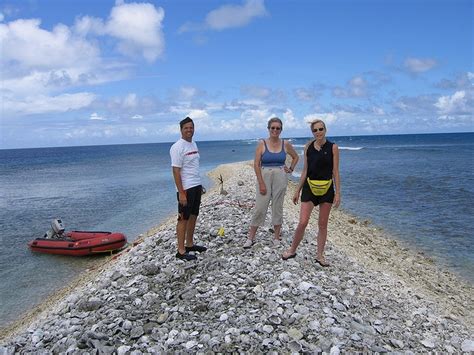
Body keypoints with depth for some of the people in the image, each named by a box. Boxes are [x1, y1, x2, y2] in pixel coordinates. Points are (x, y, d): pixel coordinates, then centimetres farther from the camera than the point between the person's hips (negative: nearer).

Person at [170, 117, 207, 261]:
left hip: (196, 186, 8)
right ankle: (181, 251, 6)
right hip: (186, 189, -8)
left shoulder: (194, 144, 12)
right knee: (184, 218, -2)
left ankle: (190, 244, 27)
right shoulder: (177, 147, -14)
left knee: (193, 216, 15)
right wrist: (181, 193, -21)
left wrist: (199, 185, 16)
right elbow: (176, 171, -18)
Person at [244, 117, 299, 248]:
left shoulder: (286, 144, 3)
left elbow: (295, 157, 21)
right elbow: (256, 164, -7)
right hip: (264, 177, -2)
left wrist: (291, 169, 8)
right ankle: (251, 238, 8)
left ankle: (277, 237, 20)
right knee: (260, 207, -2)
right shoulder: (262, 144, -4)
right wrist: (261, 183, -12)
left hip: (280, 178, 2)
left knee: (278, 207, 9)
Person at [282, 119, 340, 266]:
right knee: (302, 223, -5)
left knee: (323, 224, 8)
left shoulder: (333, 147, -3)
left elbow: (335, 172, -3)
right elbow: (305, 170, 8)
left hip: (327, 189, -1)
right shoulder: (308, 147, 3)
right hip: (309, 188, 1)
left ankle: (320, 255, 21)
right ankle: (292, 250, 14)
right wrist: (297, 190, 8)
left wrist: (338, 193, -7)